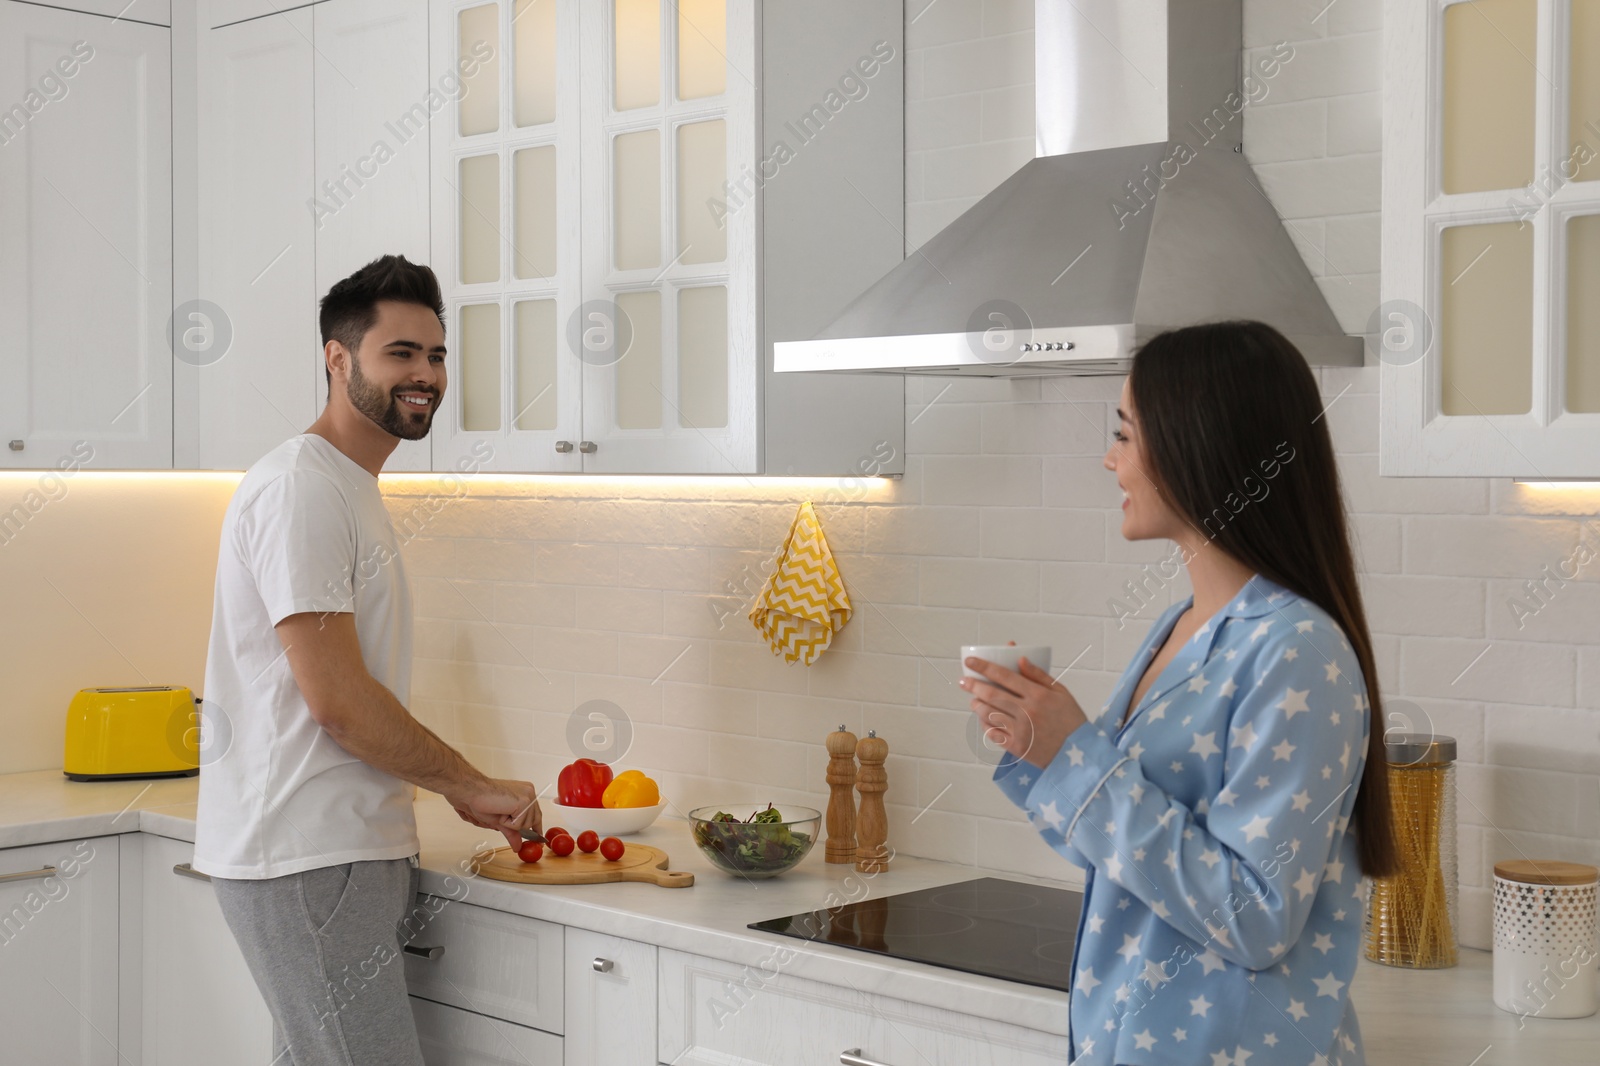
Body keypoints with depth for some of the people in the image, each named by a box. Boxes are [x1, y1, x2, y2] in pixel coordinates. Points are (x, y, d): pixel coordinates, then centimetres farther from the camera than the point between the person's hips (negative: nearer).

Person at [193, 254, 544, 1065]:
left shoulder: (353, 489, 19)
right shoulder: (299, 487, -14)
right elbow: (336, 700, -19)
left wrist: (455, 787, 16)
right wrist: (472, 784, -9)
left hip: (342, 848, 10)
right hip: (308, 858, -10)